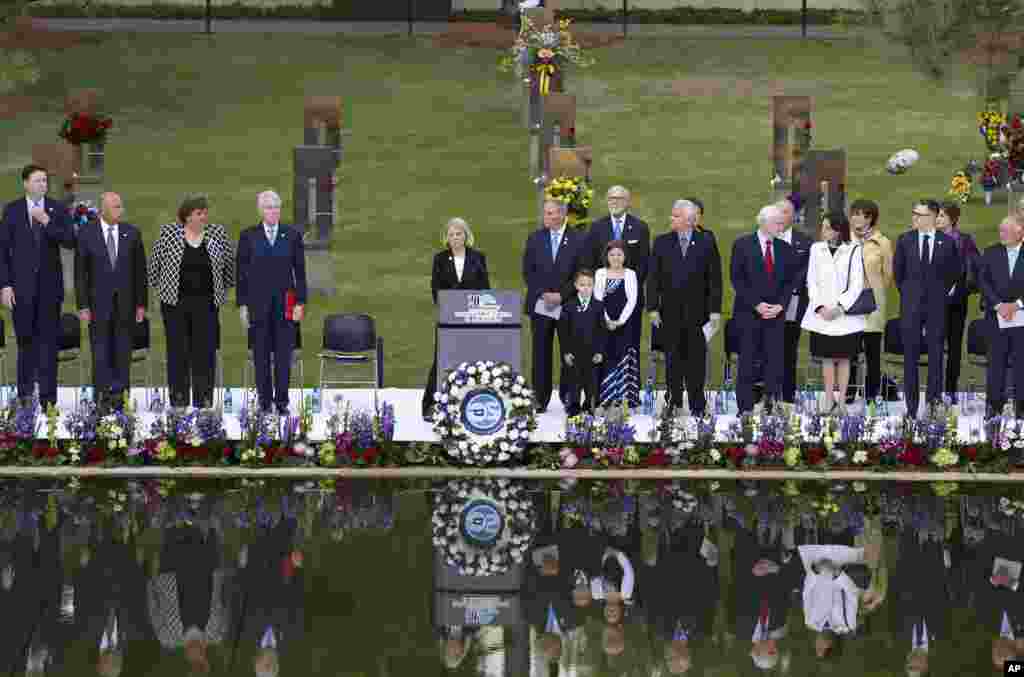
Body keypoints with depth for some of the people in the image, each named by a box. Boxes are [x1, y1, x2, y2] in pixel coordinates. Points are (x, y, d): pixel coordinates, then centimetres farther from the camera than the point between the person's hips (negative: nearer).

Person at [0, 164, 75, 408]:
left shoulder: (58, 209, 4)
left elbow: (70, 242, -5)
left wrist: (47, 222, -16)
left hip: (49, 285, 0)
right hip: (22, 286, 0)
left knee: (48, 340, -1)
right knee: (26, 340, 6)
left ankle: (48, 397, 2)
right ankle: (25, 395, 13)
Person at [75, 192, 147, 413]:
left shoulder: (132, 233, 3)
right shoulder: (86, 233, -2)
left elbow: (140, 271, 6)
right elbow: (80, 272, -1)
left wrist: (141, 304, 3)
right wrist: (82, 306, -7)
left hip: (125, 303, 2)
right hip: (99, 302, -2)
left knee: (122, 353, 3)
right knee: (101, 352, -1)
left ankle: (119, 395, 8)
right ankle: (103, 397, 4)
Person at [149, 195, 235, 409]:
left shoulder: (217, 234, 1)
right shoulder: (168, 233, -3)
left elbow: (229, 262, 13)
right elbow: (155, 263, 8)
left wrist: (224, 288, 17)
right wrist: (158, 287, 13)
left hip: (206, 303, 1)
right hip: (174, 302, -1)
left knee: (205, 351, -1)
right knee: (178, 351, 2)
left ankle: (204, 400, 3)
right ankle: (178, 400, 8)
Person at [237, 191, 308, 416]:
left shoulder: (293, 235, 7)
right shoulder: (248, 236, 6)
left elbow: (300, 271, 6)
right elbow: (242, 273, 5)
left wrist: (300, 302, 0)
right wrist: (242, 305, 0)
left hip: (285, 303, 0)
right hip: (258, 303, 0)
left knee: (283, 355, 0)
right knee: (261, 355, 3)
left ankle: (282, 401, 6)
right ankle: (264, 401, 9)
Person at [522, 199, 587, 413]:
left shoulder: (578, 240, 1)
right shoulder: (534, 239, 7)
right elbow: (528, 271, 6)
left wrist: (562, 295, -10)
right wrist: (543, 294, -7)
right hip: (540, 305, 2)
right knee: (541, 354, 2)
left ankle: (569, 398, 9)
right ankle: (540, 399, 7)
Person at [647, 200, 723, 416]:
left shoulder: (706, 242, 1)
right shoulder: (662, 242, 6)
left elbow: (715, 278, 0)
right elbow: (653, 278, 5)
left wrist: (715, 310, -5)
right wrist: (653, 308, -3)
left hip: (697, 311, -2)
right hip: (670, 311, 2)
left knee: (696, 359, 2)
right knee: (672, 358, 5)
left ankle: (697, 406, 9)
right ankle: (674, 402, 14)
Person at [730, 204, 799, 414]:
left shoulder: (784, 248, 10)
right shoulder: (742, 245, -1)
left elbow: (791, 280, 9)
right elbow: (737, 278, -6)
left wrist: (780, 305, -6)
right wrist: (756, 304, -12)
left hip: (776, 313, 3)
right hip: (748, 313, -3)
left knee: (775, 363, -1)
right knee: (747, 363, 0)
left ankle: (771, 408, 2)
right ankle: (746, 409, 4)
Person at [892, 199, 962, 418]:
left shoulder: (947, 242, 1)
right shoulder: (905, 240, 4)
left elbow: (956, 271, 12)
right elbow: (897, 271, 13)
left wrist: (945, 291, 9)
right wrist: (906, 292, 10)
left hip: (937, 304, -1)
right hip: (911, 305, 1)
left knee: (936, 355, 1)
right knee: (910, 356, 1)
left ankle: (935, 401, 8)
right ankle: (911, 407, 4)